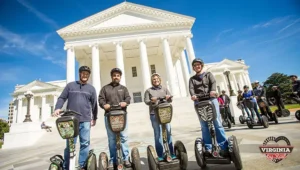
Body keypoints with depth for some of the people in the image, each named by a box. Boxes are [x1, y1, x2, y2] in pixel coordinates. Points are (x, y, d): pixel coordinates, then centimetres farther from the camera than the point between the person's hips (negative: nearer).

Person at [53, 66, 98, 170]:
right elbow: (62, 98, 6)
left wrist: (94, 118, 13)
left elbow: (94, 104, 13)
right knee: (70, 144, 5)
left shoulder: (91, 88, 12)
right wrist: (58, 108, -13)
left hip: (85, 120, 1)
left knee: (85, 143, 4)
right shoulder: (70, 85, 10)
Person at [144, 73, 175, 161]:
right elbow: (146, 101, 0)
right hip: (154, 114, -2)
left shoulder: (164, 89, 14)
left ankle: (171, 153, 20)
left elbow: (170, 100, 11)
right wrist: (152, 101, -19)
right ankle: (160, 155, 14)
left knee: (168, 133, 6)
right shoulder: (148, 90, 7)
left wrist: (168, 98, -11)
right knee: (158, 135, 3)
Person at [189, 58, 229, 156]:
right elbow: (191, 88, 0)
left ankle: (224, 147, -1)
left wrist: (213, 90, -25)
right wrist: (192, 95, -23)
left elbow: (213, 82, -2)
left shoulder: (208, 74, 19)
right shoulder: (192, 79, 20)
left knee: (217, 123, -5)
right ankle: (208, 148, 2)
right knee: (204, 126, -2)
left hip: (211, 99, -1)